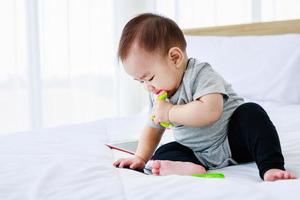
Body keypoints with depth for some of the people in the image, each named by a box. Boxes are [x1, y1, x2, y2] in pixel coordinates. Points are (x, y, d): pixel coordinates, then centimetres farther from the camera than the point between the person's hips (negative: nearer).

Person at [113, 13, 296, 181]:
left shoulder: (200, 74, -20)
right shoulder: (158, 96, 5)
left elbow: (210, 111, -37)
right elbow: (153, 129, 18)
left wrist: (170, 112, -28)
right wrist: (141, 158, 7)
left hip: (234, 140, -7)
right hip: (198, 155, 7)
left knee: (251, 112, -32)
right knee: (161, 155, -11)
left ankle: (271, 167, -42)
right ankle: (189, 168, -40)